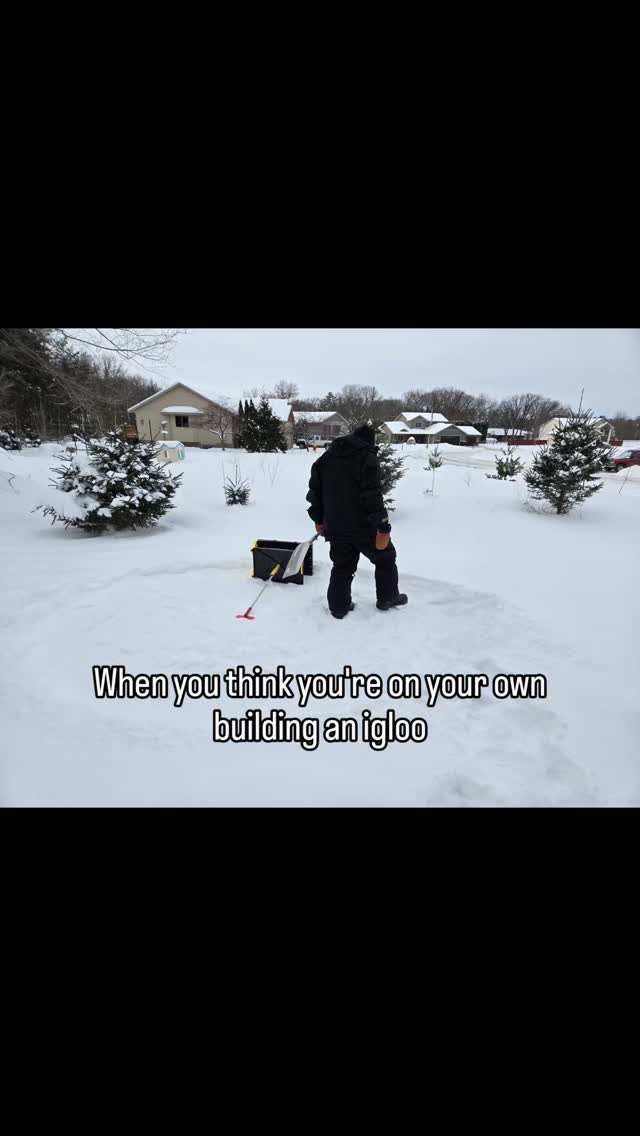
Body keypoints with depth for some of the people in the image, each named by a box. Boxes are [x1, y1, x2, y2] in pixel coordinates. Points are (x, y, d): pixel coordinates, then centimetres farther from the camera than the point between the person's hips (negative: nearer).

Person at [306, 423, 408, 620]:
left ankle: (338, 607, 19)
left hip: (335, 527, 5)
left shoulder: (326, 458, 11)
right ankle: (388, 598, 25)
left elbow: (315, 491, 13)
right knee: (385, 558, 16)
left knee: (342, 566, 17)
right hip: (363, 526, -5)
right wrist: (382, 527, -20)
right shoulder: (367, 458, -10)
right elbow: (373, 496, -20)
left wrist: (318, 519, 21)